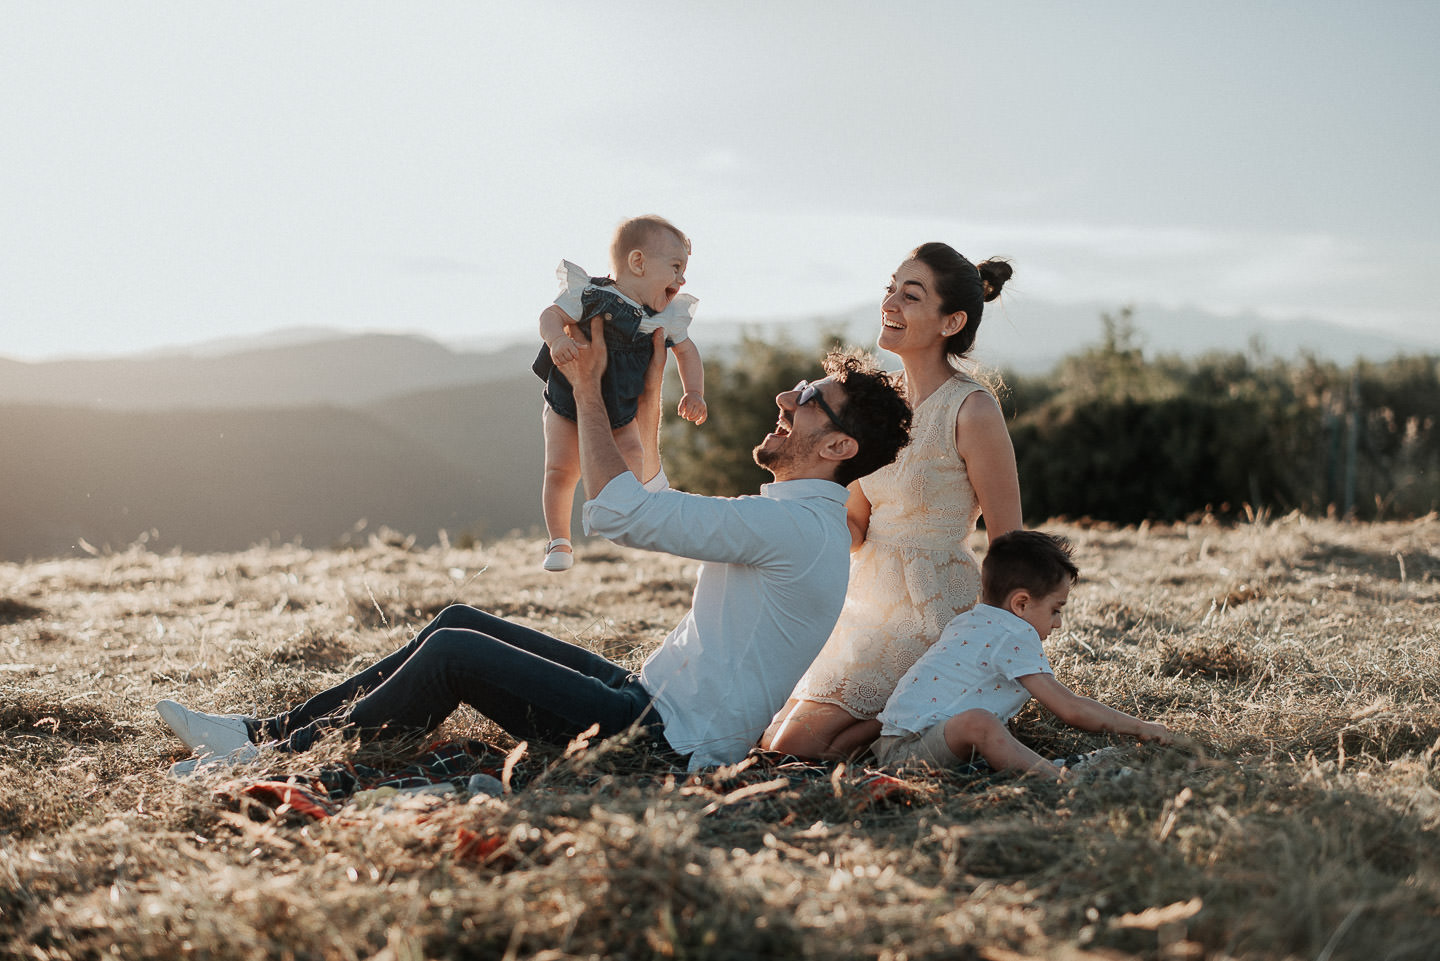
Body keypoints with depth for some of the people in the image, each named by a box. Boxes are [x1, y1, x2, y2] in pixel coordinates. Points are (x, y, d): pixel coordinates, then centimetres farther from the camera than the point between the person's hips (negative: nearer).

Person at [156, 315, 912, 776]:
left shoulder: (796, 527, -19)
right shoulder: (791, 520, 14)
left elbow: (618, 513, -22)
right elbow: (639, 506, 23)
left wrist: (589, 387, -12)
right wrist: (585, 390, 16)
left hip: (666, 741, -10)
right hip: (649, 697, 10)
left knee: (454, 653, -13)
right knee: (459, 622, 5)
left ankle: (287, 762, 2)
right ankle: (265, 731, 9)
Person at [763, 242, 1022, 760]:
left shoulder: (972, 410, -16)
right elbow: (857, 532, 10)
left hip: (932, 613, -8)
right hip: (867, 599, 8)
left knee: (797, 747, -13)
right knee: (773, 740, 6)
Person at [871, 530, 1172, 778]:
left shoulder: (966, 621, 19)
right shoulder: (1015, 636, -10)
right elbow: (1070, 709, -13)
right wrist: (1140, 727, -3)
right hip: (907, 749, -11)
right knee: (977, 723, -35)